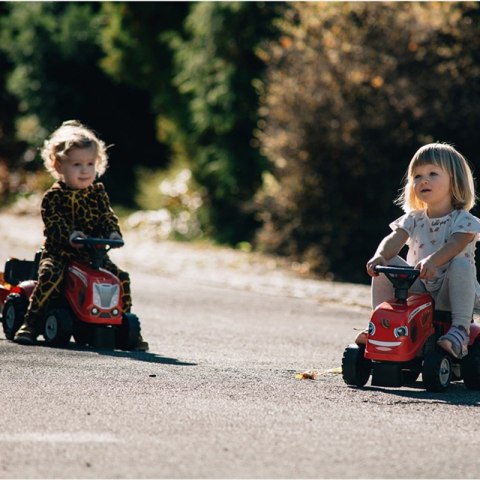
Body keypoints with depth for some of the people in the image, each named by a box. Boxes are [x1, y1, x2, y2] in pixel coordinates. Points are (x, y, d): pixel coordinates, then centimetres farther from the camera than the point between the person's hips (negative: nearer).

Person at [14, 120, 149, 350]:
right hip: (59, 253, -4)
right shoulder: (53, 196, -3)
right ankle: (31, 322, -23)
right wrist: (70, 236, -34)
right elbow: (54, 224, -14)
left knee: (122, 278, -14)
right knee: (50, 274, -34)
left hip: (93, 254, 4)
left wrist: (113, 233, -15)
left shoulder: (98, 193, 11)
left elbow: (108, 217, 8)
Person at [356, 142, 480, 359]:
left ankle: (460, 329, -35)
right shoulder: (413, 219, 9)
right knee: (385, 265, -14)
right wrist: (379, 256, -33)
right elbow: (394, 240, -9)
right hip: (418, 290, 4)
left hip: (449, 297, -4)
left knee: (462, 265, -34)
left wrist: (432, 261, -47)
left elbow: (454, 246, -26)